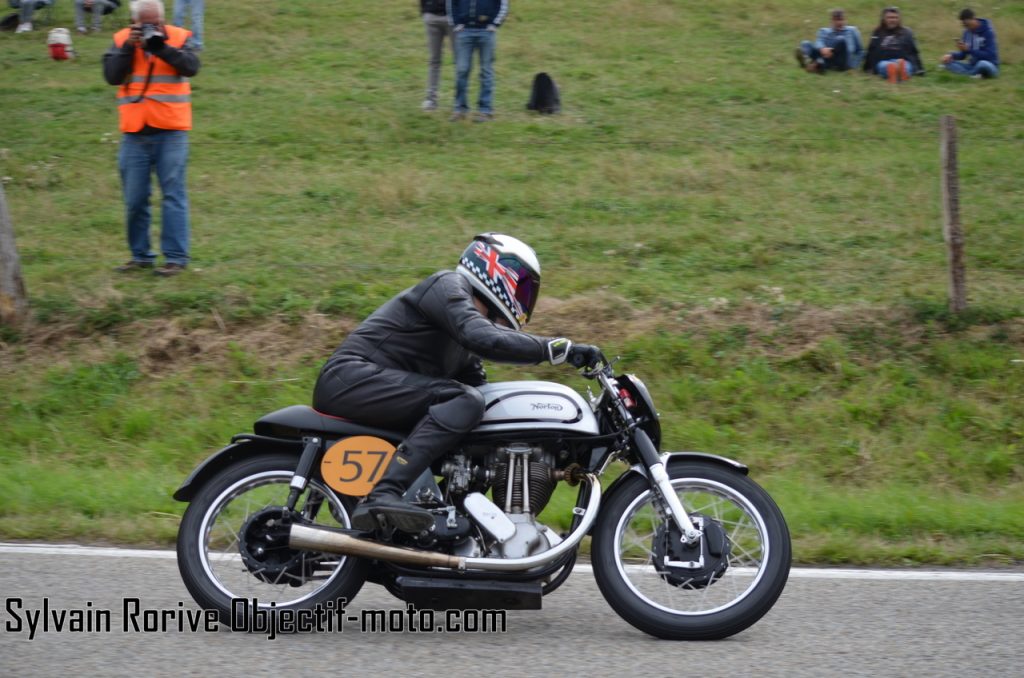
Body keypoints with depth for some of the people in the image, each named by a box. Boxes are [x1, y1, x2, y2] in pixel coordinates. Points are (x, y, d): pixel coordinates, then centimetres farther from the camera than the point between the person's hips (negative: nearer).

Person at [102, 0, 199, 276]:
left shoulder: (178, 38, 1)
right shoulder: (121, 41, 5)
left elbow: (191, 67, -15)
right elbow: (112, 76, -6)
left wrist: (159, 46, -22)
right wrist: (129, 47, -14)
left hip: (171, 132, -2)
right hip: (135, 133, 2)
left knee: (173, 194, -3)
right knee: (135, 199, 6)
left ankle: (176, 257, -1)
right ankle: (140, 255, 18)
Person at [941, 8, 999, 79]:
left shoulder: (988, 32, -16)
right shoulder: (967, 32, 3)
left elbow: (989, 56, -22)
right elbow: (963, 54, 8)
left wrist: (968, 49, -27)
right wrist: (951, 55, -13)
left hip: (990, 67, -6)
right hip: (973, 66, 6)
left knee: (983, 64, -41)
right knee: (947, 61, -8)